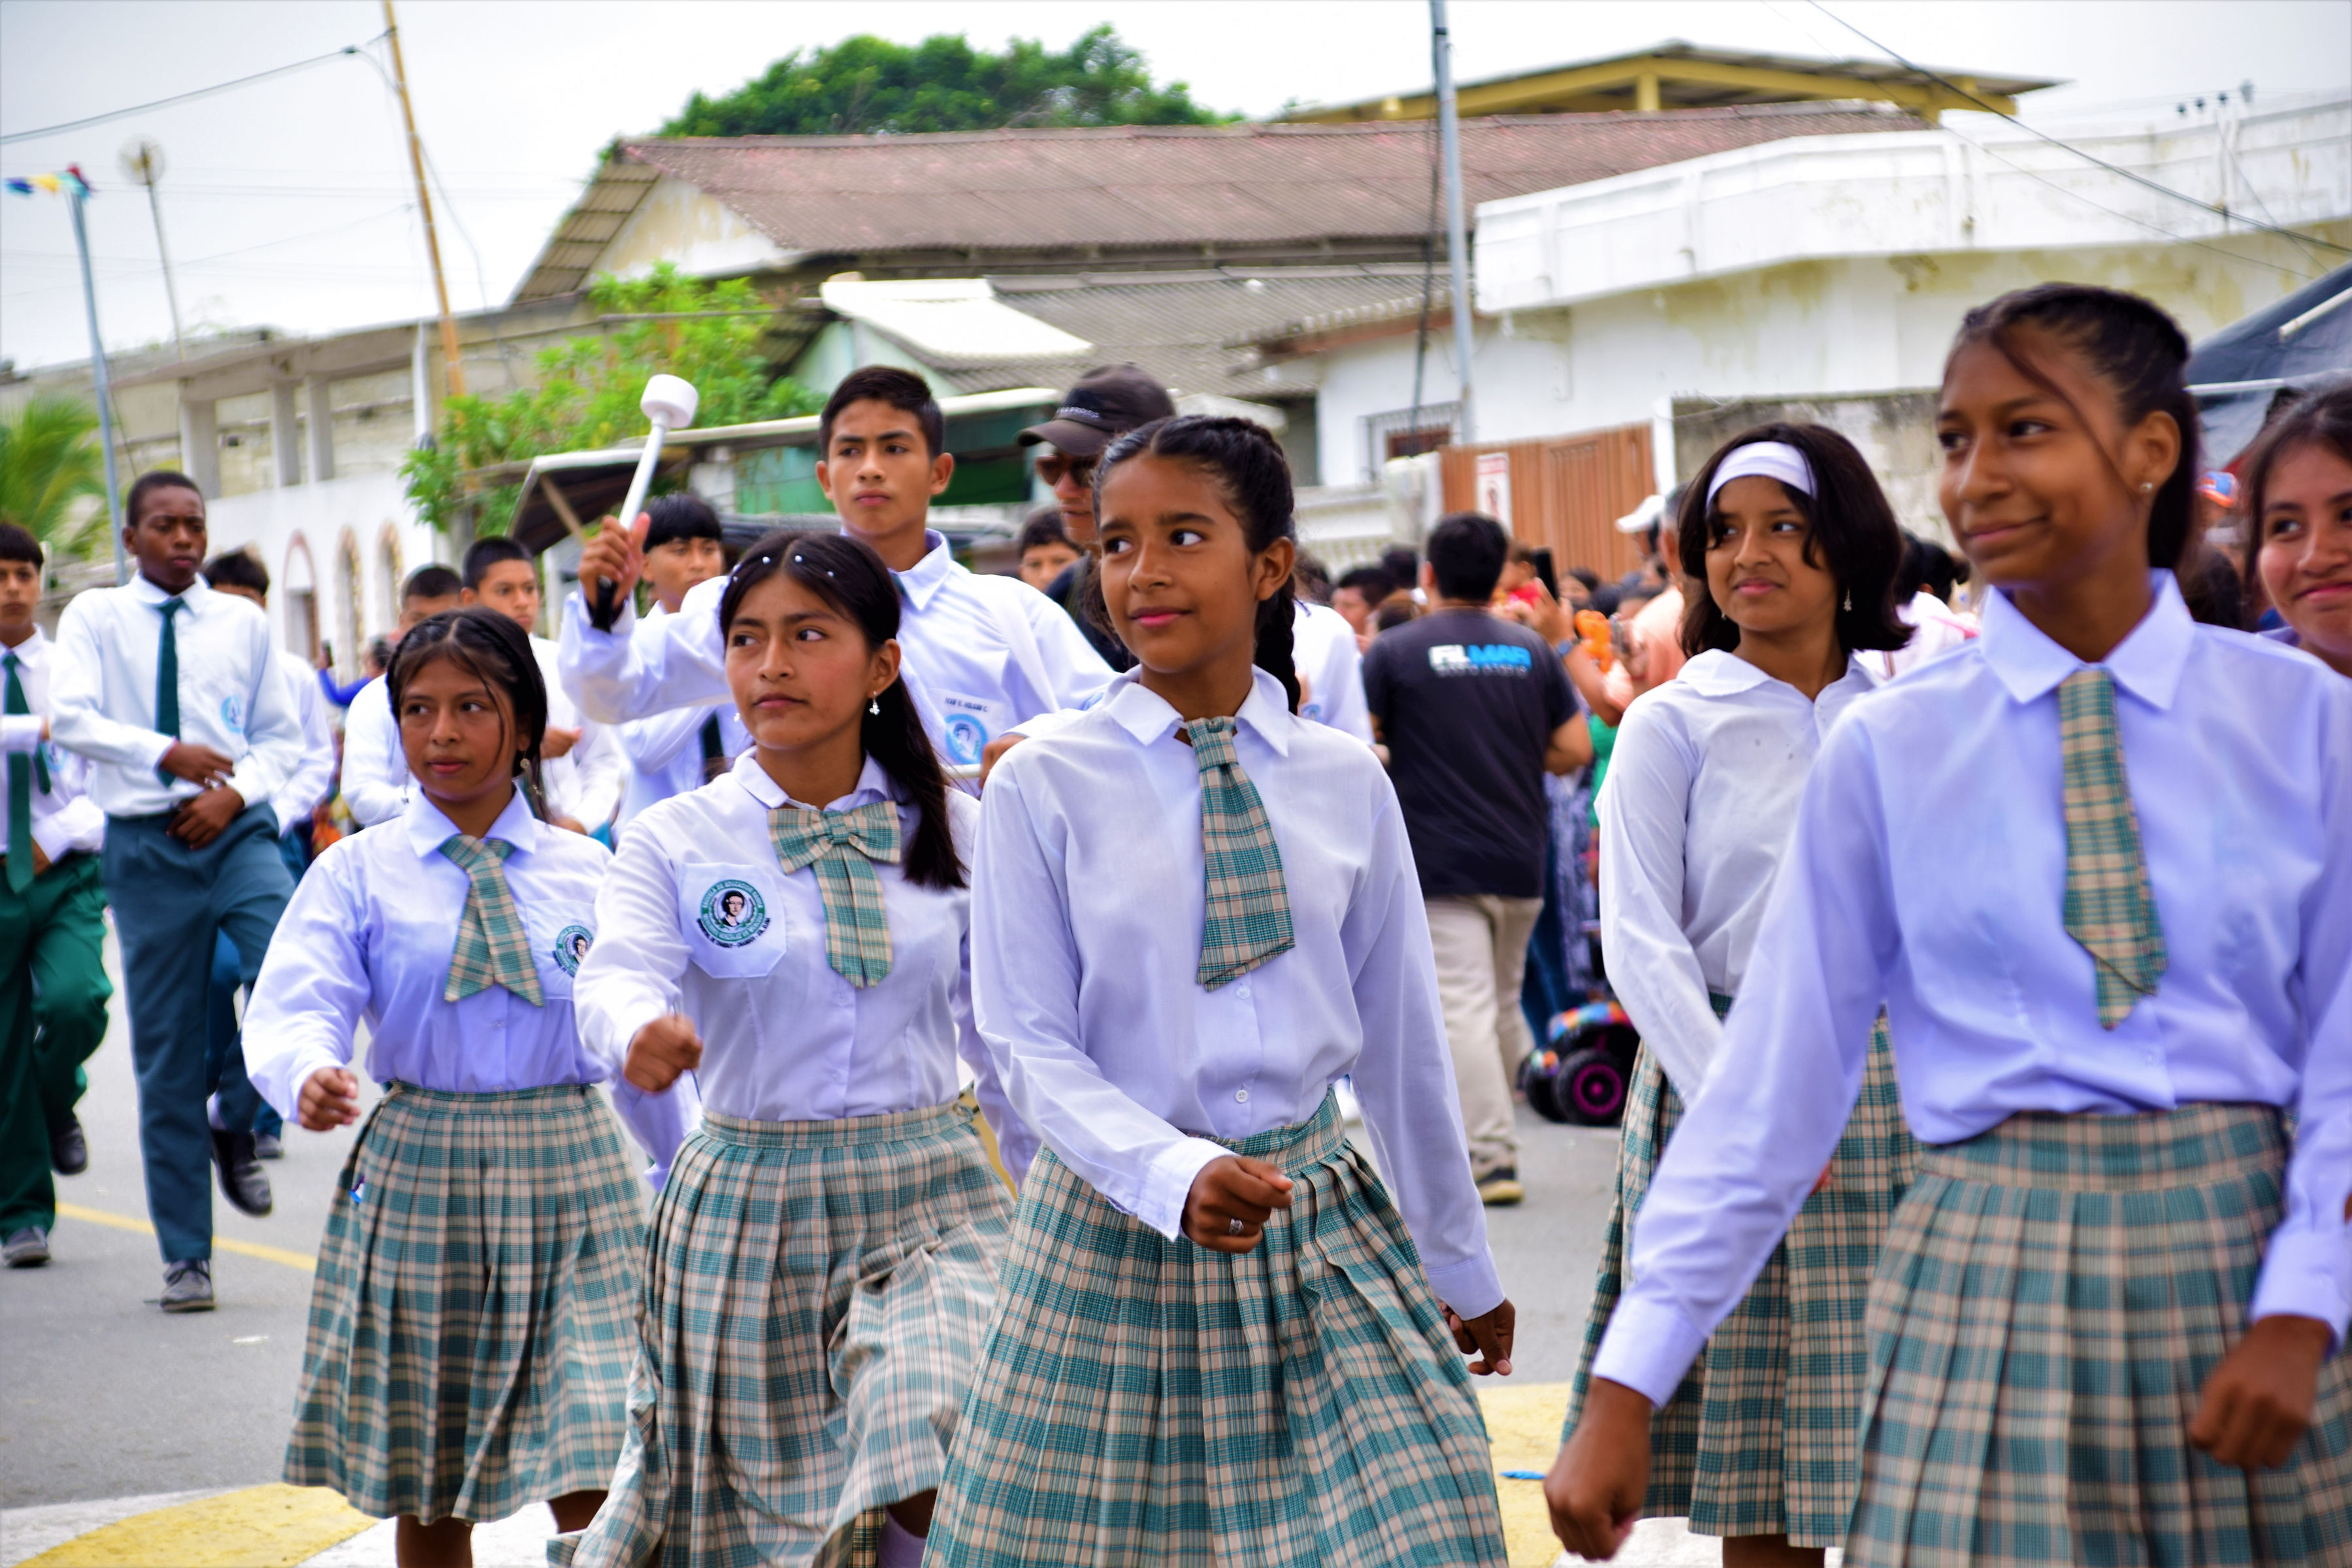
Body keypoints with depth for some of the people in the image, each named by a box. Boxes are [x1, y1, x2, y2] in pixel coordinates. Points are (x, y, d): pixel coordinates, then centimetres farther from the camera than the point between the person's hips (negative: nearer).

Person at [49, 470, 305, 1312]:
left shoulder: (243, 622, 10)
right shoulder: (95, 618, 4)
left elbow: (283, 736, 11)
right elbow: (68, 716, -11)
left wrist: (236, 791, -8)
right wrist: (164, 753, -22)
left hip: (236, 832, 1)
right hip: (145, 846, -1)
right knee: (166, 1055, 3)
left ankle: (235, 1120, 4)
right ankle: (185, 1256, 12)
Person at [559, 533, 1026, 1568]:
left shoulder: (957, 833, 2)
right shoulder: (677, 843, -1)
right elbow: (617, 976, -19)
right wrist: (641, 1031, -43)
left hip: (931, 1197, 0)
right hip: (748, 1204, 0)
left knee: (942, 1482, -22)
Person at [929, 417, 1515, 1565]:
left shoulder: (1347, 784, 3)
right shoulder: (1044, 786, -4)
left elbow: (1401, 1039, 11)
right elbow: (1031, 1047, -7)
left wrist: (1462, 1264, 17)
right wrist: (1176, 1174, -23)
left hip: (1323, 1231, 2)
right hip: (1117, 1230, -2)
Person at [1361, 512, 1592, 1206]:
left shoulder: (1396, 651, -4)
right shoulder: (1531, 650, 6)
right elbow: (1576, 749, 6)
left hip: (1440, 863, -4)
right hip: (1520, 861, 4)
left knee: (1464, 1011, -6)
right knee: (1504, 1006, 17)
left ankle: (1492, 1157, -11)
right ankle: (1487, 1130, 28)